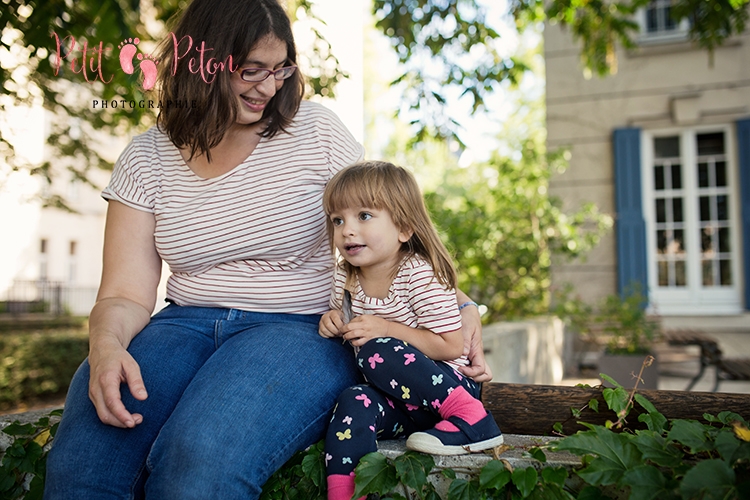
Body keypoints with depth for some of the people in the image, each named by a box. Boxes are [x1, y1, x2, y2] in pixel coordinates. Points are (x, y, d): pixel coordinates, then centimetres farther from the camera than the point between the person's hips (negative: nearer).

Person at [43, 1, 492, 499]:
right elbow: (126, 294, 1)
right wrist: (106, 345, -22)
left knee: (200, 456, -32)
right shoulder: (146, 158, 6)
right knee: (85, 455, -26)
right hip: (187, 324, 3)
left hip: (304, 329, -2)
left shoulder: (316, 131, 1)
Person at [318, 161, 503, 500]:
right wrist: (333, 320, 1)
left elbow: (452, 346, -18)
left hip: (448, 386, -5)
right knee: (354, 402, -27)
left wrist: (386, 329, -24)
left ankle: (470, 417, -24)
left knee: (376, 352, -29)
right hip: (395, 397, 5)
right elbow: (345, 321, 26)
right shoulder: (345, 277, 5)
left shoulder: (419, 275, -15)